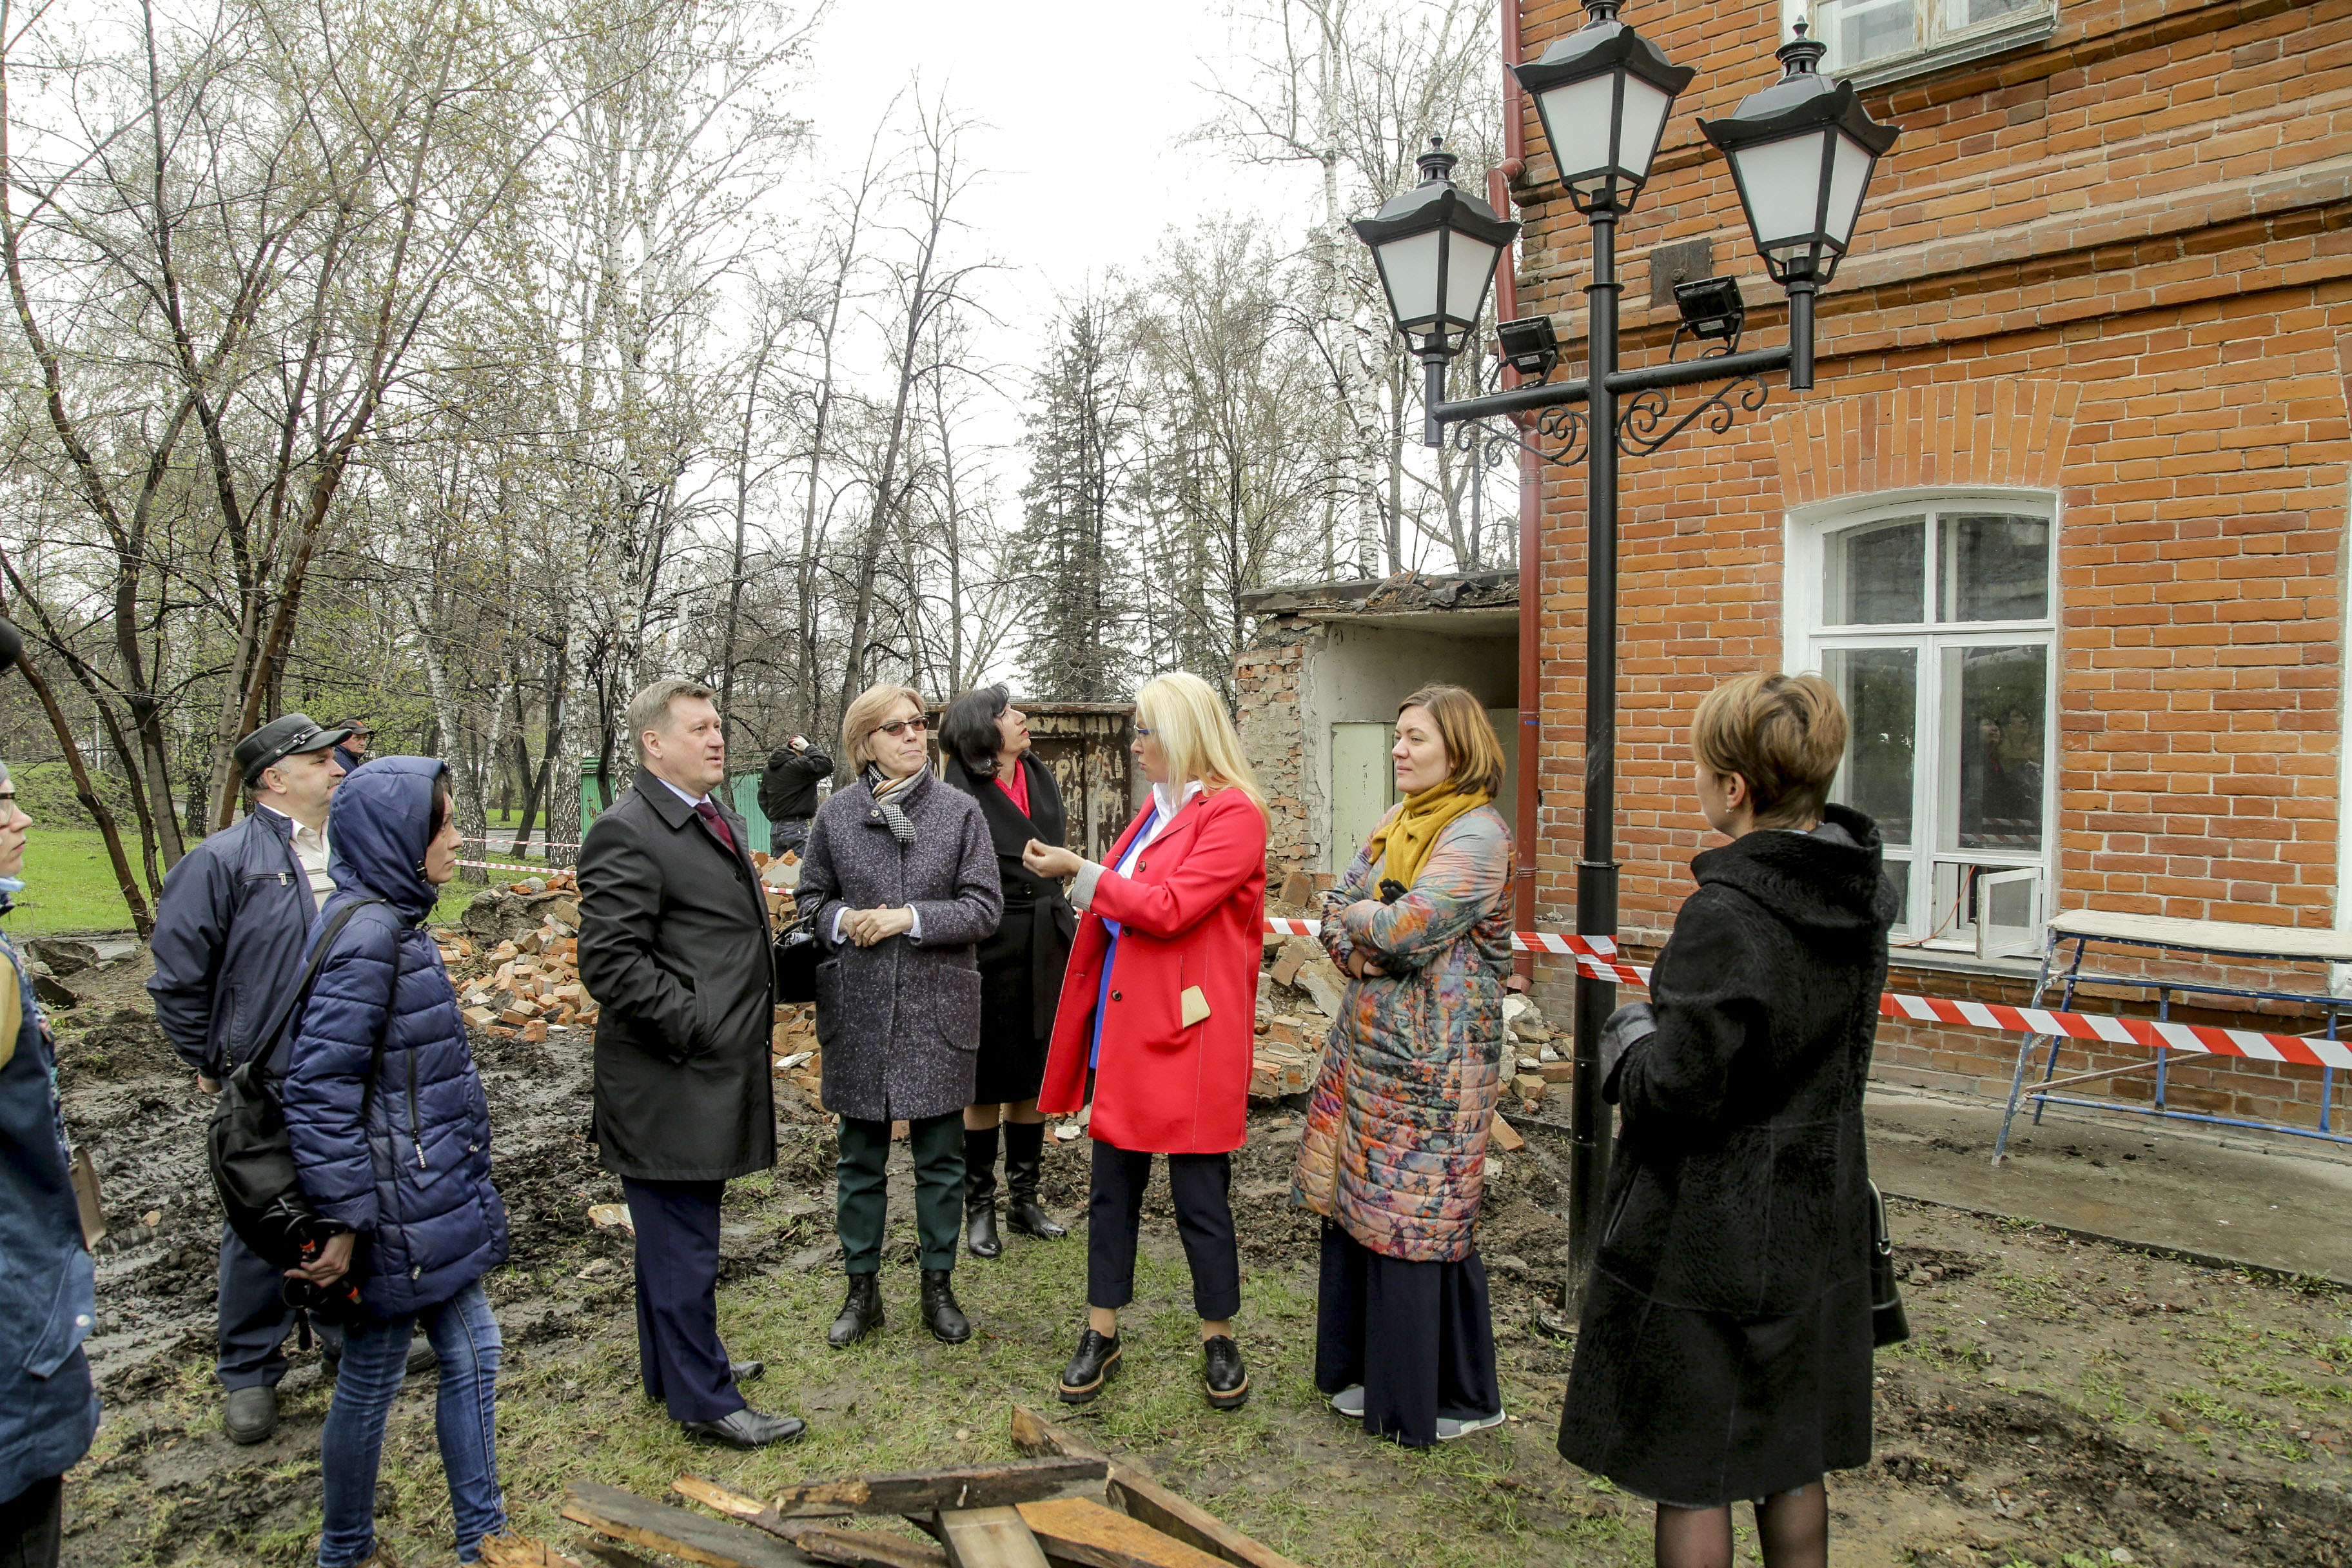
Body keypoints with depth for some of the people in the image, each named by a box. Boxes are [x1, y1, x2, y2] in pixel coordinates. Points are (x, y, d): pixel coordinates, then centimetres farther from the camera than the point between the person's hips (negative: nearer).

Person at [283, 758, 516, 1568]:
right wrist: (343, 1220, -20)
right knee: (371, 1379, 11)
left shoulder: (396, 920, 8)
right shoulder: (366, 934, -22)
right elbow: (317, 1089, -24)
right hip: (397, 1211, -9)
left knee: (470, 1353, 17)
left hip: (434, 1195, 9)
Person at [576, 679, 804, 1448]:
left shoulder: (720, 820, 15)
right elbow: (610, 961, -22)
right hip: (672, 1084, -9)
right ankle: (704, 1401, 15)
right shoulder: (627, 832, -16)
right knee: (683, 1243, 3)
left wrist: (748, 1025, 16)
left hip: (718, 1073, 10)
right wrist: (695, 1029, -20)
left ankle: (677, 1363, 38)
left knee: (680, 1233, 23)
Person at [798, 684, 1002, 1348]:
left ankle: (939, 1287, 28)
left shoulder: (960, 810, -3)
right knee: (860, 1156, 13)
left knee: (941, 1156, 10)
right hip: (857, 1007, 1)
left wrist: (910, 917, -17)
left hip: (937, 1006, -1)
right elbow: (811, 897, 9)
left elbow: (985, 905, -6)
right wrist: (845, 919, -12)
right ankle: (862, 1288, 30)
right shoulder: (835, 812, 1)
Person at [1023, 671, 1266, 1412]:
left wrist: (1080, 873, -15)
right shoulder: (1156, 809, 13)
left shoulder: (1233, 813, -12)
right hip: (1123, 1022, 8)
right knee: (1112, 1184, 14)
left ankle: (1219, 1341, 25)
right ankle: (1101, 1334, 28)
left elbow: (1170, 909, -20)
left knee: (1200, 1197, 5)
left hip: (1188, 1030, -8)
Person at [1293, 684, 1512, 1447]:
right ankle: (1367, 1369, 32)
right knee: (1357, 1204, 14)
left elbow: (1405, 930, -23)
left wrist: (1365, 916, -4)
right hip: (1367, 1041, 8)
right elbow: (1335, 909, 9)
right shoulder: (1396, 822, 12)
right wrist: (1362, 951, -11)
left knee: (1420, 1220, 1)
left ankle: (1448, 1398, 19)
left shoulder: (1477, 835, -14)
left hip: (1434, 1058, -8)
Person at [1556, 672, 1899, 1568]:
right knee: (1792, 1459, 23)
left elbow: (1675, 1095, -24)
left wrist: (1628, 1039, -5)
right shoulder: (1860, 896, 0)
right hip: (1816, 1224, 8)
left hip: (1708, 1241, -8)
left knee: (1689, 1477, 9)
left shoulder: (1727, 915, -26)